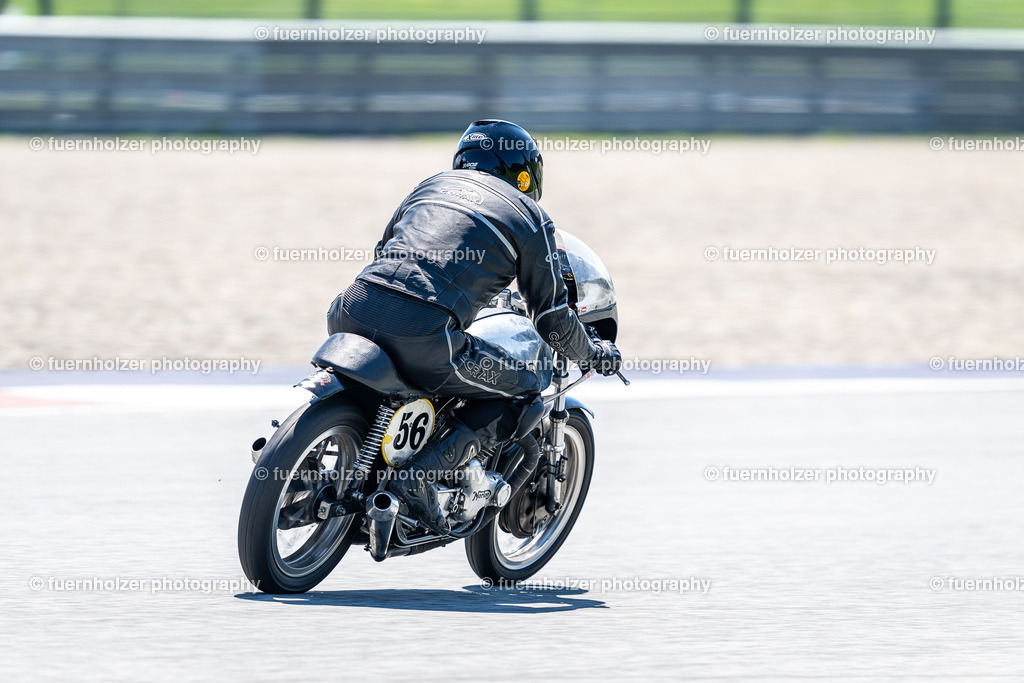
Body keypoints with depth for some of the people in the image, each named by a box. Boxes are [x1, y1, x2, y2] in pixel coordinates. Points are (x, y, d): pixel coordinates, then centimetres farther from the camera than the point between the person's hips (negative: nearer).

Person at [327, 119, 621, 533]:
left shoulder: (434, 184, 28)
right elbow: (552, 318, 14)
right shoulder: (531, 218, 14)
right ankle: (422, 473, -4)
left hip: (357, 310, 5)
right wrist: (593, 355, 34)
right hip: (425, 339, -5)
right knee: (521, 392, 15)